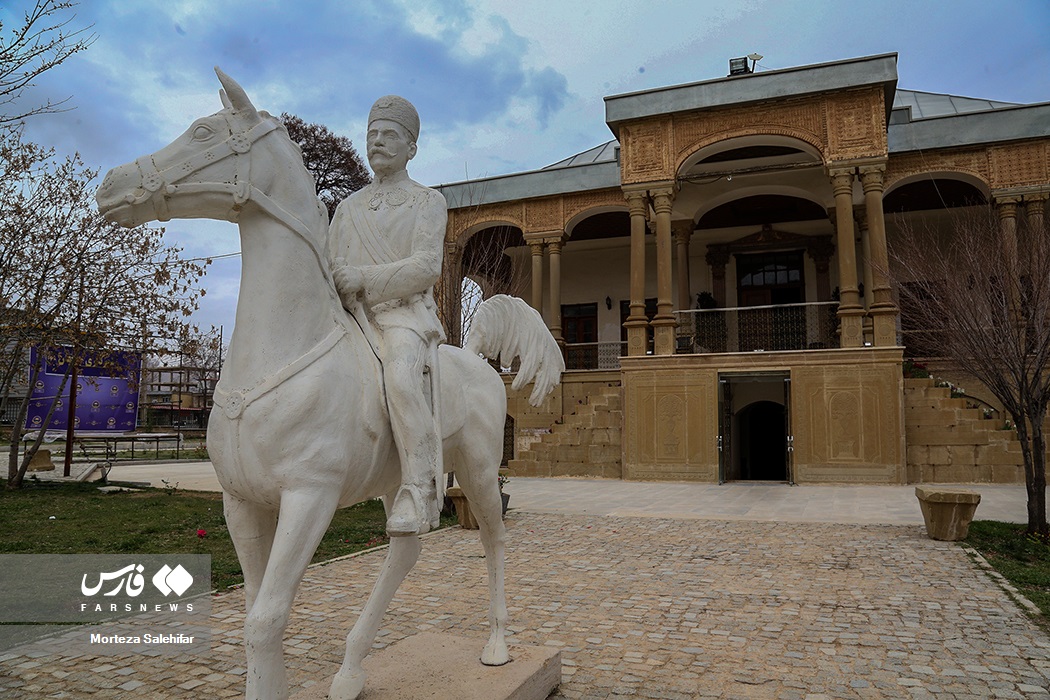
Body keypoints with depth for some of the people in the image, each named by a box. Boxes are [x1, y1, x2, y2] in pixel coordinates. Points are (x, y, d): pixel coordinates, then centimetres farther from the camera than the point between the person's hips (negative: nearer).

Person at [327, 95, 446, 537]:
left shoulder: (428, 202, 9)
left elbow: (426, 266, -7)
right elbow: (331, 269, 18)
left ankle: (420, 490, -30)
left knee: (399, 377, -35)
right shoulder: (348, 208, 22)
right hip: (353, 319, 6)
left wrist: (362, 277, -15)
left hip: (407, 316, -5)